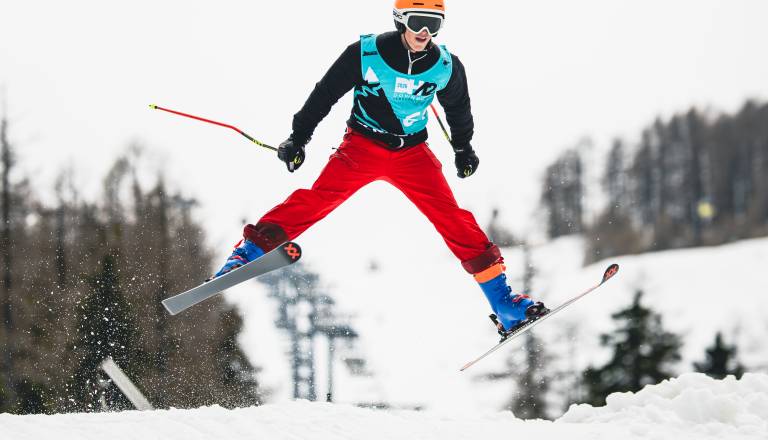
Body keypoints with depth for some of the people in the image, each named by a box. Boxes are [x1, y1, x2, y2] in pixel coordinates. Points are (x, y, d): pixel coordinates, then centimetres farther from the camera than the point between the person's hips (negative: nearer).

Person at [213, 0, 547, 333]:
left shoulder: (446, 67, -6)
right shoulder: (365, 54, -15)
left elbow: (458, 108, 15)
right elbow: (325, 94, -4)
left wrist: (463, 149, 27)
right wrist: (298, 137, -3)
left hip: (413, 153, 2)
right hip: (363, 145, -2)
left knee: (453, 219, -8)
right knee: (318, 199, -24)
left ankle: (502, 303, -3)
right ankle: (248, 251, -23)